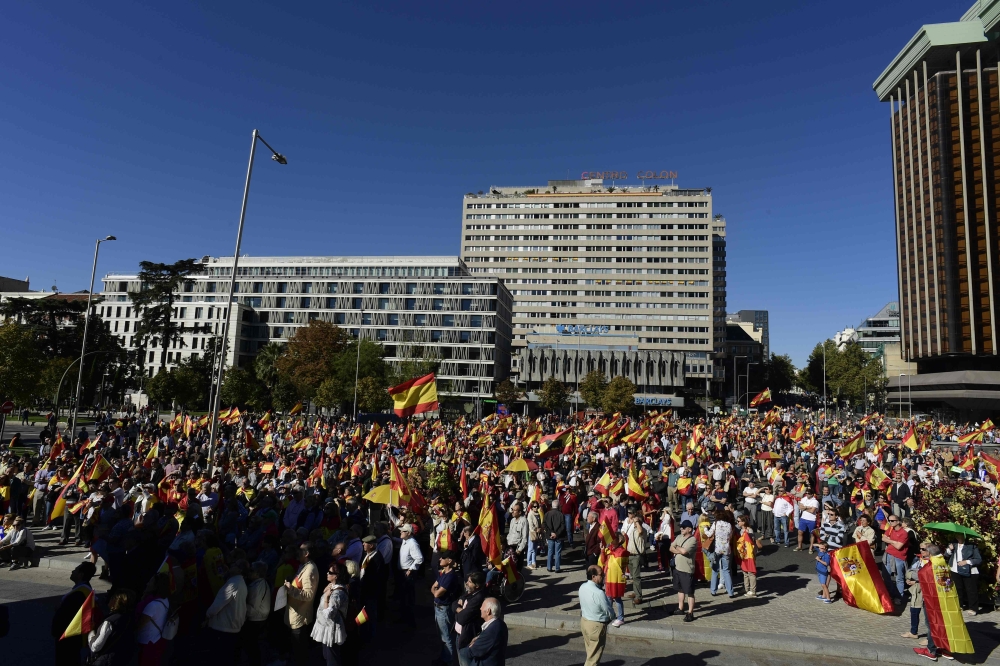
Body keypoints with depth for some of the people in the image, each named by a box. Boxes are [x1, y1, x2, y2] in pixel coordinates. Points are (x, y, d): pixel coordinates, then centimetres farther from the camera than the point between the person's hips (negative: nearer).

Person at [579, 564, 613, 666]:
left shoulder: (582, 587, -6)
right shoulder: (599, 593, -29)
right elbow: (610, 613, -20)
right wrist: (611, 616, 5)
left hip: (584, 621, 7)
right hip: (596, 626, -7)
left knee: (589, 651, 26)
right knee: (594, 656, 9)